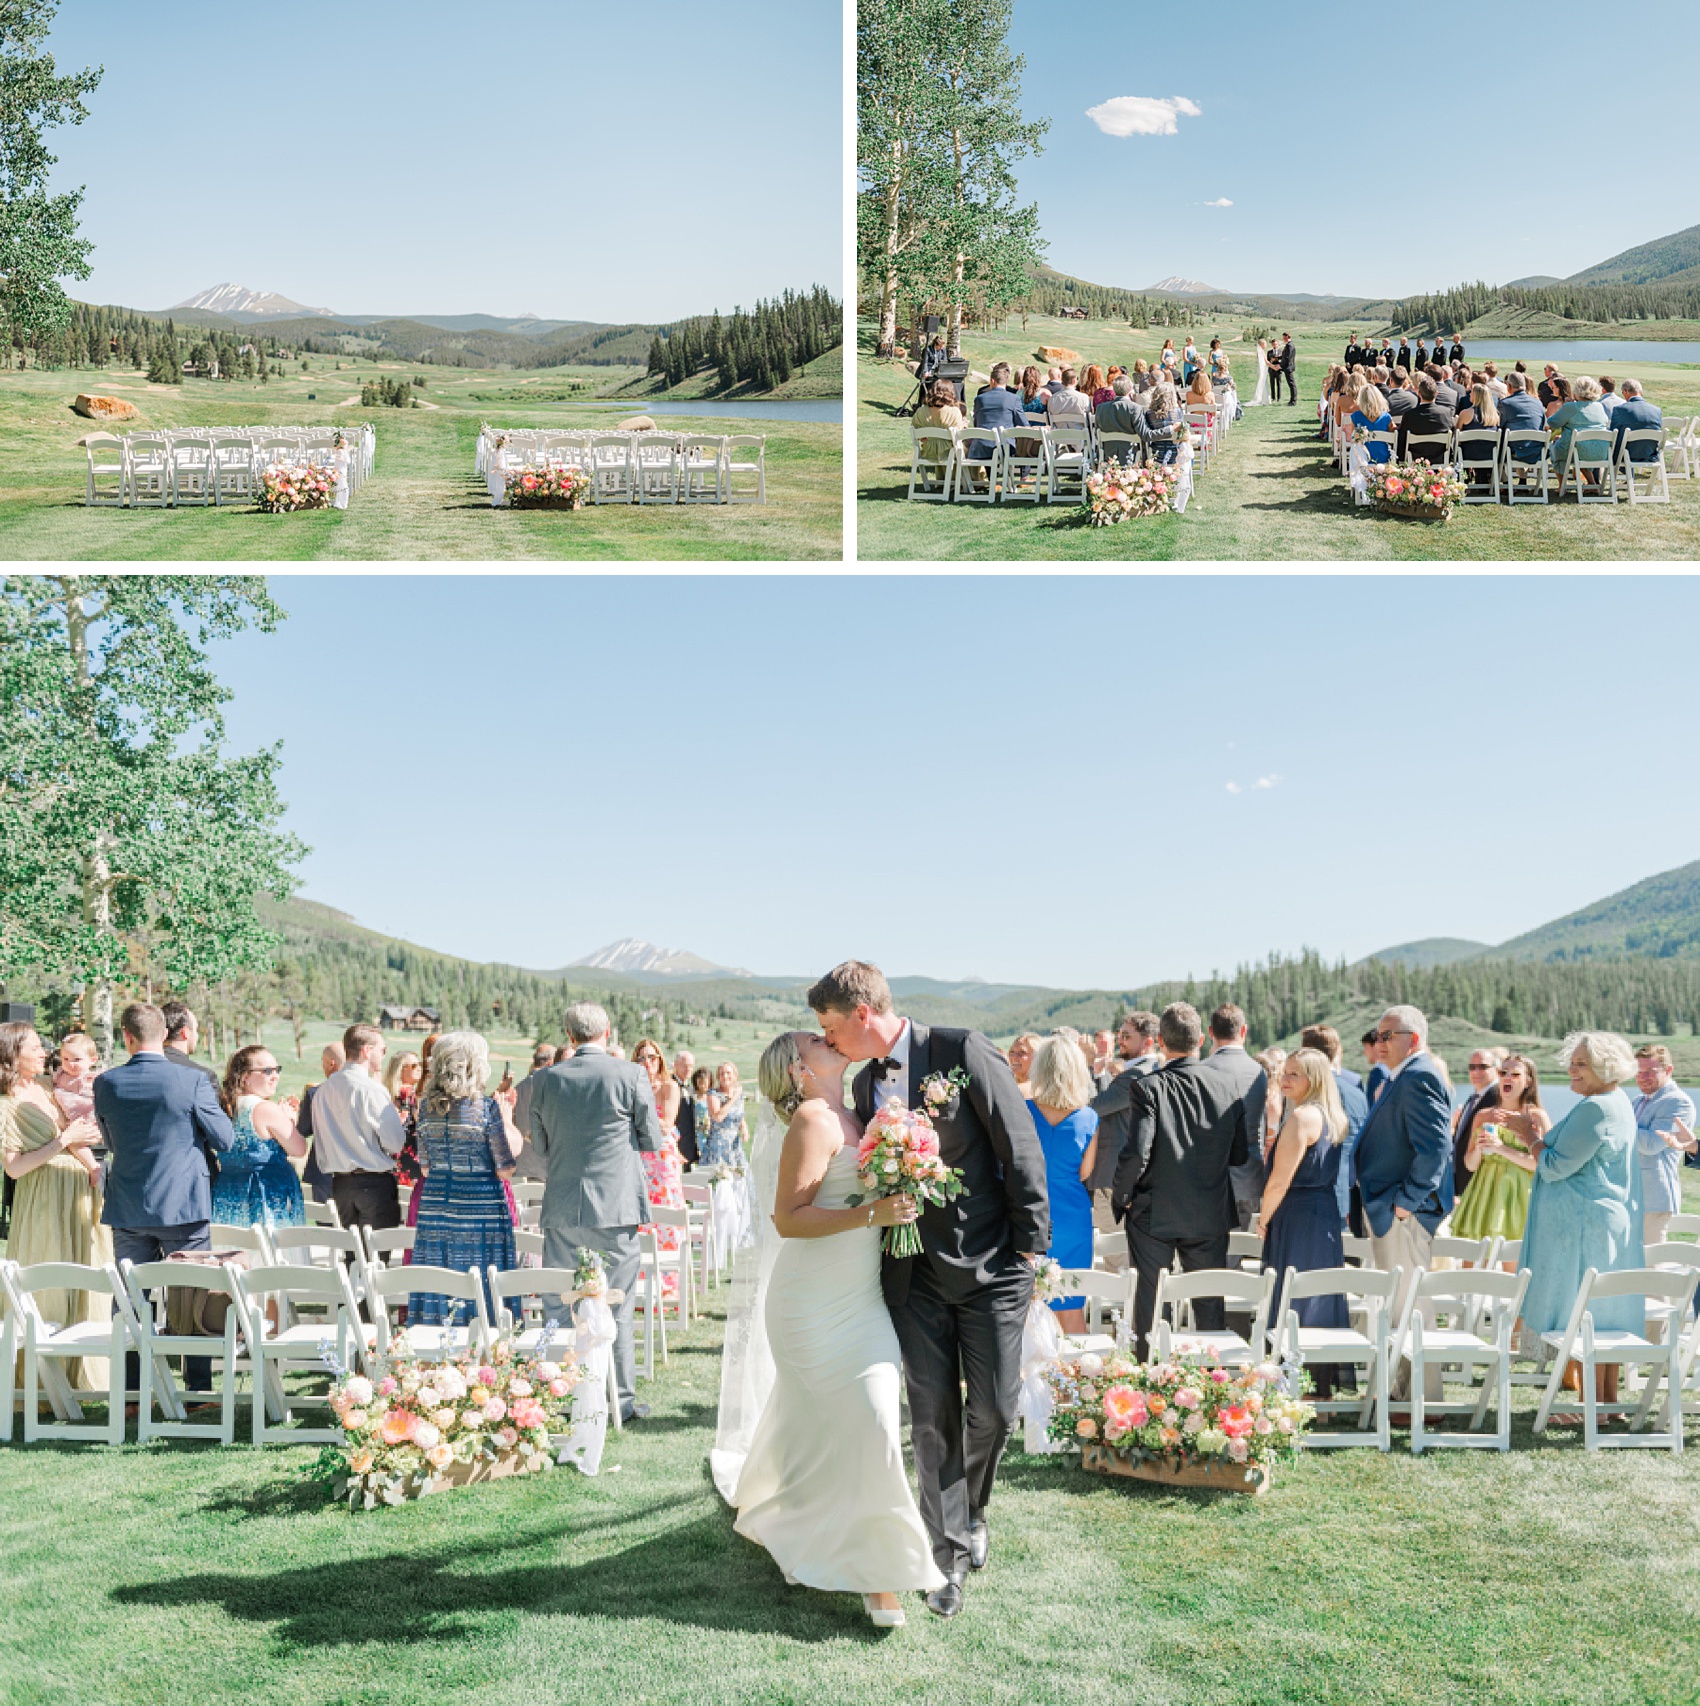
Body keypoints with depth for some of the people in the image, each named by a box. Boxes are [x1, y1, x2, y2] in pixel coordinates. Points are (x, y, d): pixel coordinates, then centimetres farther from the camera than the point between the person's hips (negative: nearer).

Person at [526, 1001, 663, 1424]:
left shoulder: (548, 1080, 1)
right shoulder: (631, 1075, -8)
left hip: (562, 1209, 2)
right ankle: (620, 1400, 10)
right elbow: (652, 1140, 1)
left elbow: (540, 1145, 11)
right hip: (615, 1206, -2)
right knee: (616, 1307, 5)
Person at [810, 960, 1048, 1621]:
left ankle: (970, 1508, 28)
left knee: (993, 1406, 0)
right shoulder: (864, 1085, 8)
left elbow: (1020, 1146, -9)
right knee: (932, 1413, 3)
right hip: (916, 1271, 4)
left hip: (991, 1263, -4)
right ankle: (951, 1551, 14)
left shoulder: (963, 1051, -10)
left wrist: (1030, 1244, -10)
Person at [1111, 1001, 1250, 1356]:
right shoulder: (1228, 1084, -4)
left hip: (1154, 1213, -3)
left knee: (1149, 1304, 9)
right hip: (1211, 1215, 3)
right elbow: (1240, 1155, 2)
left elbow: (1136, 1154, -21)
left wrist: (1120, 1198, -5)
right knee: (1210, 1306, 15)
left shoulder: (1149, 1088, -16)